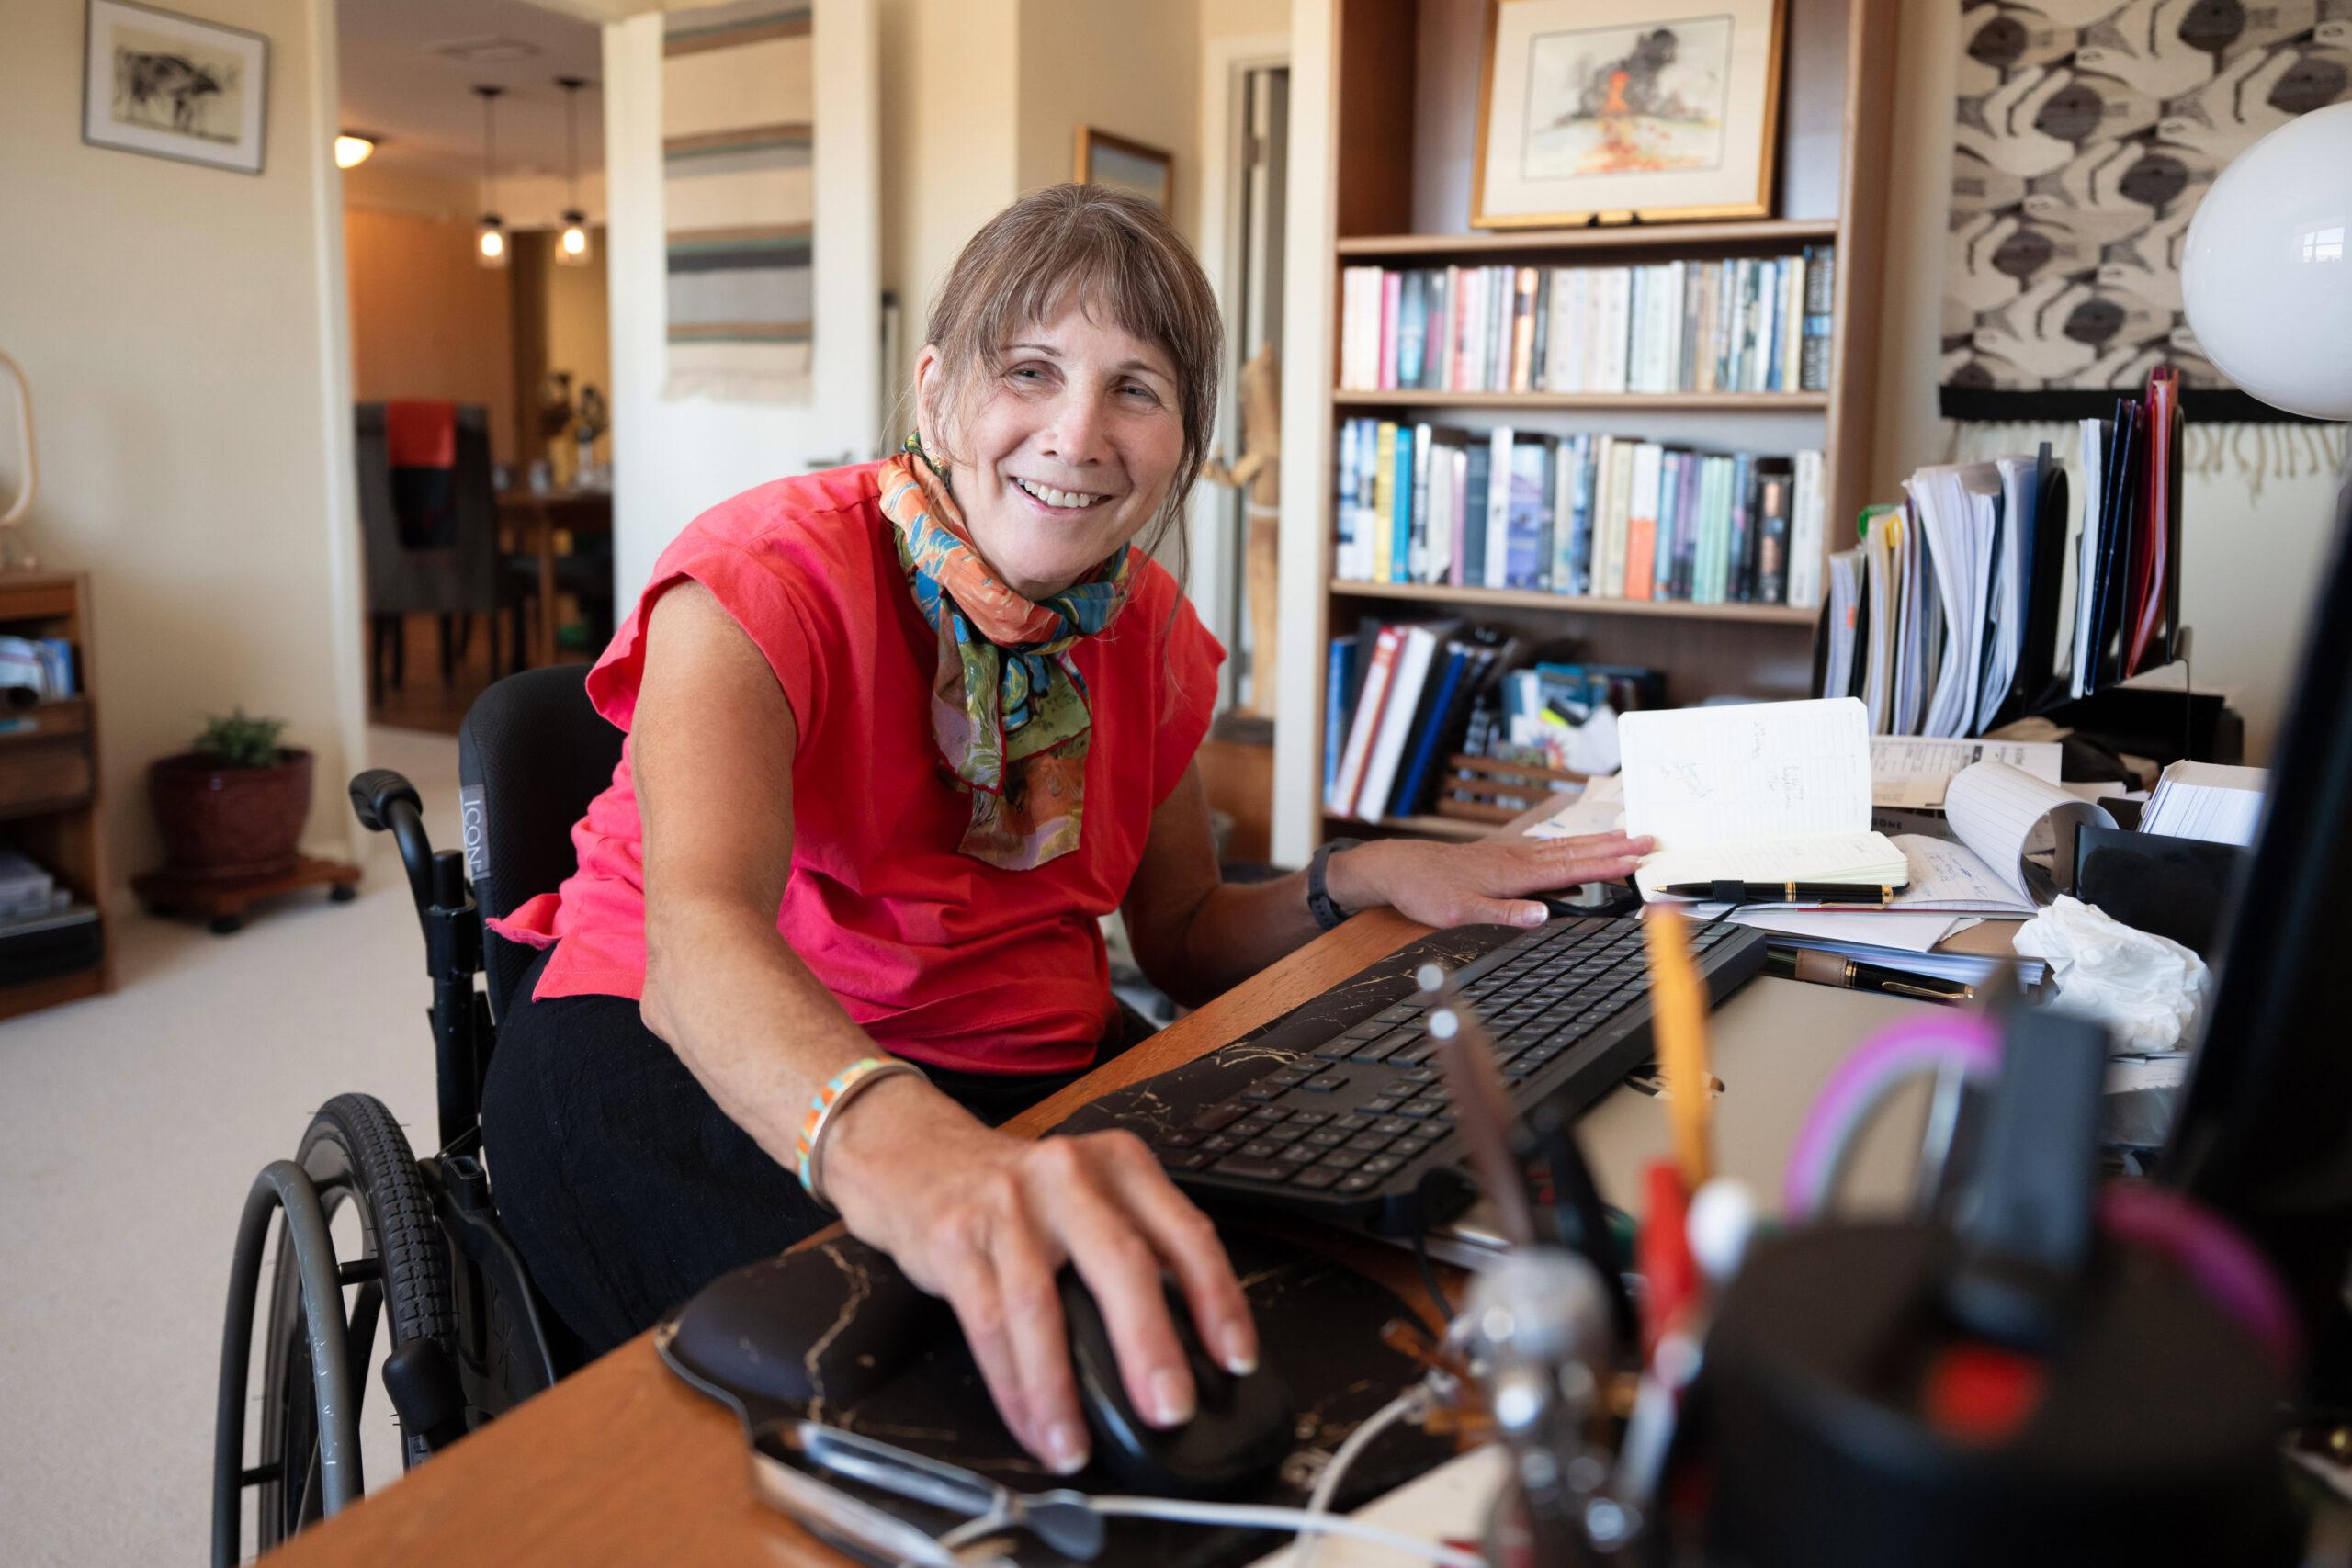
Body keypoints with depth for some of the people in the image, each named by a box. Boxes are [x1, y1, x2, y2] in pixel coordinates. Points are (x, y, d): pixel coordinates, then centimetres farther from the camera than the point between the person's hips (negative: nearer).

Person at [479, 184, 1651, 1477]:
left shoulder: (1148, 629, 3)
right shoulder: (769, 573, -16)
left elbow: (1180, 938, 13)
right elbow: (697, 931, -35)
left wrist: (1363, 879, -7)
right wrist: (883, 1137, -56)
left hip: (1029, 1076, 6)